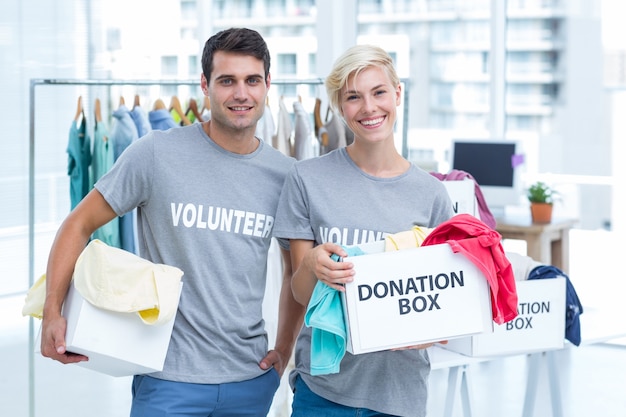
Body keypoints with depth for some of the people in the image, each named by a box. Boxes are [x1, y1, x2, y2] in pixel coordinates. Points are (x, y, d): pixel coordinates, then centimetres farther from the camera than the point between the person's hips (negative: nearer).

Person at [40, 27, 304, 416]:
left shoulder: (286, 175, 2)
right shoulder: (156, 153, -8)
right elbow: (80, 224, -3)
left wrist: (285, 347, 7)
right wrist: (53, 311, -12)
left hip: (253, 380, 4)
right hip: (170, 380, -3)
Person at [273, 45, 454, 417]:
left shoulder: (431, 194, 1)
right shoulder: (308, 178, -4)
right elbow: (301, 293, -1)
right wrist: (311, 265, -23)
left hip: (401, 387, 1)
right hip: (324, 385, -1)